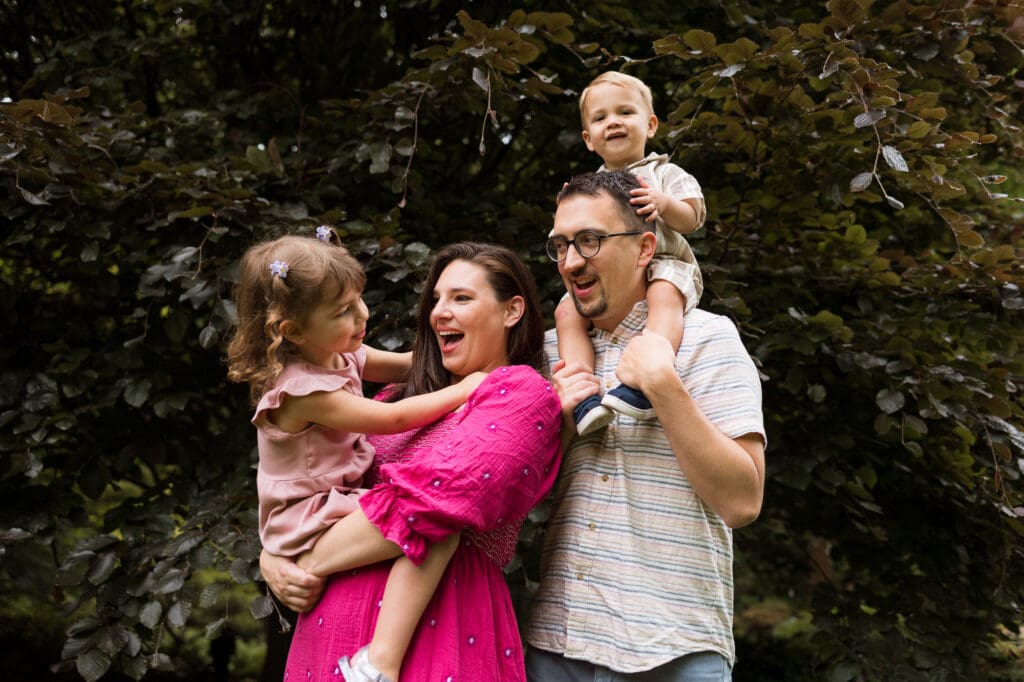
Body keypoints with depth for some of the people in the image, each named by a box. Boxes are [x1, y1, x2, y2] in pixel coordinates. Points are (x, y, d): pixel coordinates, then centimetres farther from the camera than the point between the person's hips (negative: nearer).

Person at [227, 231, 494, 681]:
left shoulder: (340, 354, 2)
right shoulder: (301, 390, -25)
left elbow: (407, 365, 16)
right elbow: (394, 418, -24)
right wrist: (464, 388, -15)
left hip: (342, 502, 10)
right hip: (307, 529, -10)